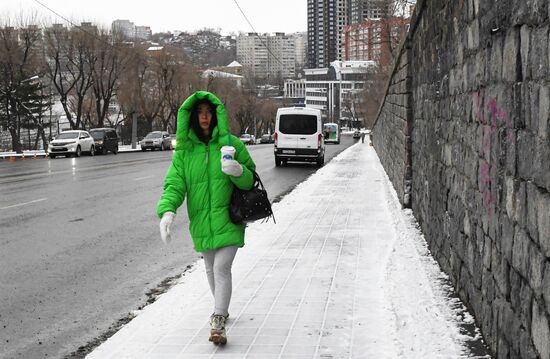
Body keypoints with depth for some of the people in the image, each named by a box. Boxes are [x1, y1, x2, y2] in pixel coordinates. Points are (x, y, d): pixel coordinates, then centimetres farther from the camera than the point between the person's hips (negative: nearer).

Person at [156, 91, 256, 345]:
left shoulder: (231, 144, -4)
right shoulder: (183, 150, 1)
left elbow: (250, 181, 1)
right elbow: (174, 184, -5)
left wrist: (239, 171, -23)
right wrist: (167, 210, -23)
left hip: (228, 219, -3)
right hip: (201, 221, 3)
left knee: (221, 267, -14)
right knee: (211, 269, 18)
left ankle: (218, 322, -9)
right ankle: (221, 309, 39)